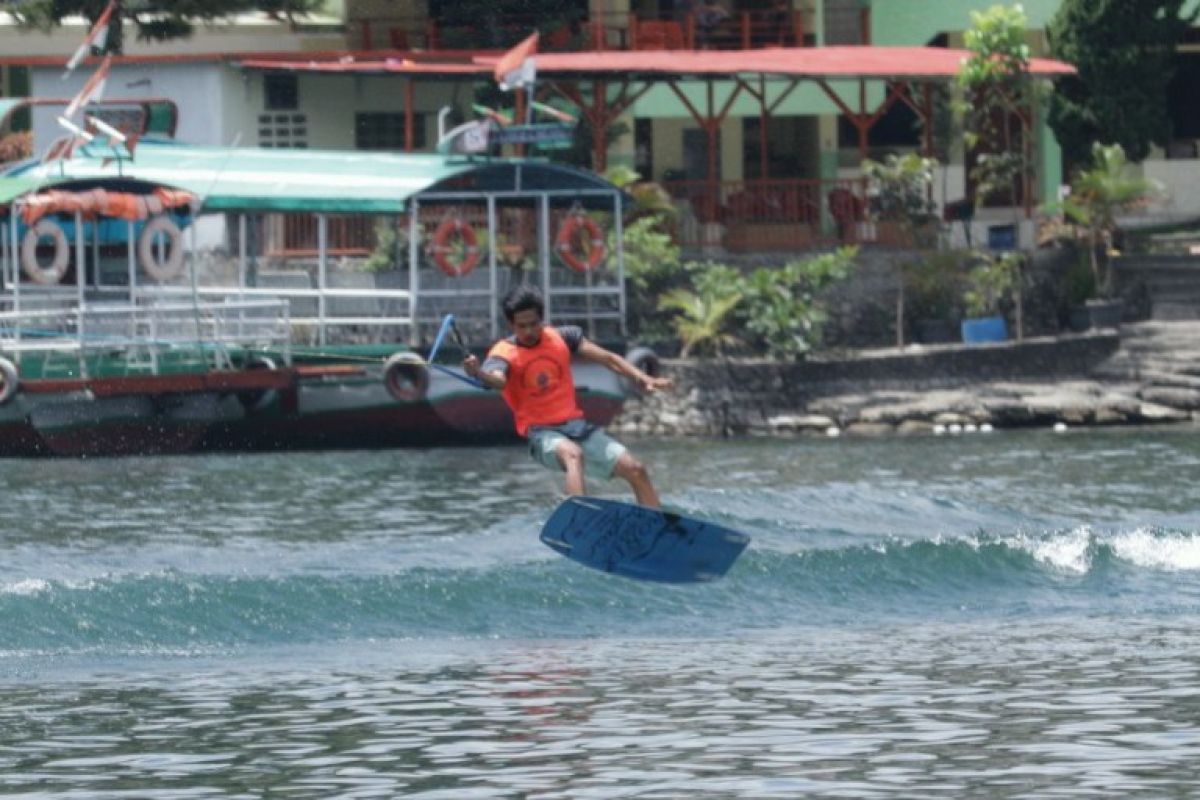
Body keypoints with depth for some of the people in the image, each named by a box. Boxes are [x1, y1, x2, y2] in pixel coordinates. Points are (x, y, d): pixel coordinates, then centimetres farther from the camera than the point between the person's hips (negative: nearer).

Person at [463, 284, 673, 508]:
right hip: (542, 433, -6)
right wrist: (478, 373, -53)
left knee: (635, 470, -4)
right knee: (573, 454, -38)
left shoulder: (561, 338, 7)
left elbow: (608, 358, 8)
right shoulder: (504, 353, -7)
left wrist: (644, 379, -2)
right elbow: (498, 381, -30)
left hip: (576, 424, 6)